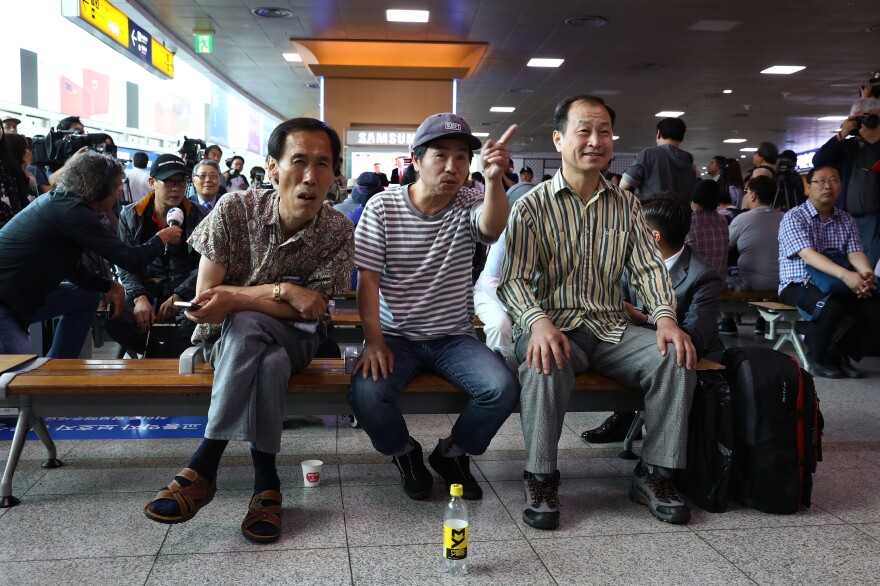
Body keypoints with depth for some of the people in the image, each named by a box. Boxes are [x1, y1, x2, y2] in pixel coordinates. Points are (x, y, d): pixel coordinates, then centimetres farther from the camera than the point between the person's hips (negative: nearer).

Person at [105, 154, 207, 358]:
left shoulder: (199, 216, 5)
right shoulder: (130, 215, 9)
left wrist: (178, 297, -16)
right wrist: (139, 297, -16)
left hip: (184, 290, -1)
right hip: (143, 289, 2)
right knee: (113, 315, -30)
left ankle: (152, 358, -11)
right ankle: (167, 355, -7)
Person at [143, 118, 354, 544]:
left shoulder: (337, 231, -13)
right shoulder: (235, 209, -13)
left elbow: (311, 312, -16)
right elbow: (205, 297, -14)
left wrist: (236, 297, -26)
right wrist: (283, 292, -23)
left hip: (293, 340, 0)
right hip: (225, 337, 0)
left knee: (246, 323, -35)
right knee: (270, 364, -36)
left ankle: (204, 466, -26)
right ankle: (266, 482, -24)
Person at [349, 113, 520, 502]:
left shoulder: (469, 204, -2)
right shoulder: (383, 206, -4)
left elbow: (492, 227, -28)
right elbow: (368, 279, -6)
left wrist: (494, 179, -50)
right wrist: (374, 342, -17)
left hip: (455, 338, 2)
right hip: (396, 336, -1)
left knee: (503, 389, -23)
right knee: (366, 392, -30)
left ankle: (452, 453, 8)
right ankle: (404, 452, 6)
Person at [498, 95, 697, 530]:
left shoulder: (626, 205, 13)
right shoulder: (532, 207, -1)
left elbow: (648, 267, 7)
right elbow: (514, 280, -9)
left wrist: (666, 317, -12)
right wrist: (539, 322, -30)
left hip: (611, 329, 4)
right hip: (553, 326, -4)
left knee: (677, 357, -21)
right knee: (546, 364, -37)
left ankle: (654, 474, -6)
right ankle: (540, 479, -19)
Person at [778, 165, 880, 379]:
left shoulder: (846, 220, 12)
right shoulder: (793, 218, -7)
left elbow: (855, 253, -2)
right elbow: (808, 255, -22)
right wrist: (845, 275, -37)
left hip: (836, 286, 6)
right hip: (799, 285, -6)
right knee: (830, 306, -36)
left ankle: (841, 353, 4)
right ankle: (818, 359, -9)